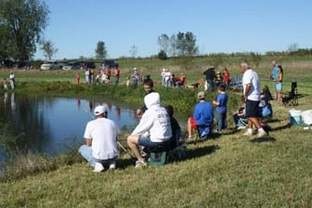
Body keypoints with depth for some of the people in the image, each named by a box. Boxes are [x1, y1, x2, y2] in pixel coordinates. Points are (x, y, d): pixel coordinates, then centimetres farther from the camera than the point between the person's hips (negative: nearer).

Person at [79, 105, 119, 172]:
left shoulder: (90, 124, -1)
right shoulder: (112, 123, 8)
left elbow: (88, 144, 2)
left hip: (99, 157, -3)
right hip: (113, 156, 4)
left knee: (82, 148, 25)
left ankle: (97, 164, 1)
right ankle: (111, 162, 9)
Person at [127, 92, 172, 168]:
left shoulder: (150, 112, -13)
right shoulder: (164, 110, 9)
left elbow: (142, 127, -7)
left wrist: (133, 134, 12)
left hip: (157, 142, -8)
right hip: (168, 141, 8)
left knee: (130, 139, -1)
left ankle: (141, 160, 6)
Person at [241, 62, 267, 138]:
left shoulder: (247, 74, -13)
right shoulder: (254, 73, 16)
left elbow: (248, 85, -28)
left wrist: (245, 94, -16)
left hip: (251, 98, -10)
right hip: (257, 97, 10)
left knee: (251, 116, -9)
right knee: (250, 114, 18)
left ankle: (261, 130, -14)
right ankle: (249, 130, 23)